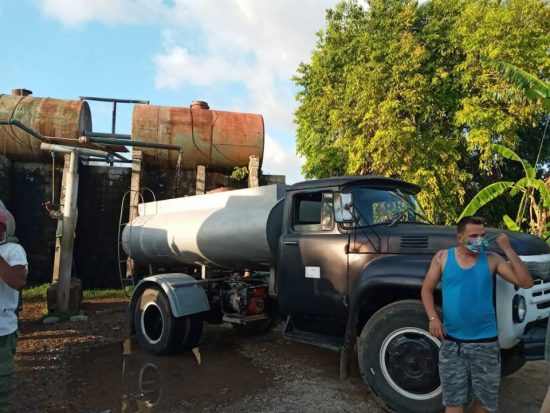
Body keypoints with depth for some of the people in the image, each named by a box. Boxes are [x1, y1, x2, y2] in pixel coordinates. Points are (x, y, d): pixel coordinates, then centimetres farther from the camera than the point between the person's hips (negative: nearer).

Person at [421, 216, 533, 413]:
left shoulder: (492, 260, -3)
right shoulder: (443, 257, -3)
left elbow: (525, 282, -10)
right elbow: (427, 289, 4)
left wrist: (508, 250, -15)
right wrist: (433, 318, -8)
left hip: (485, 342, 0)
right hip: (451, 341, 0)